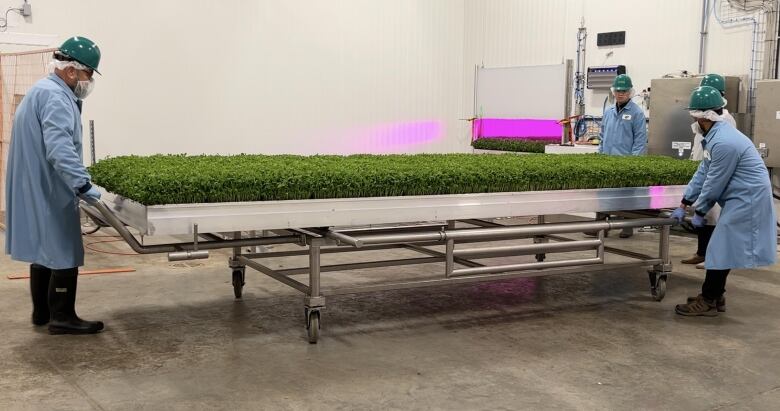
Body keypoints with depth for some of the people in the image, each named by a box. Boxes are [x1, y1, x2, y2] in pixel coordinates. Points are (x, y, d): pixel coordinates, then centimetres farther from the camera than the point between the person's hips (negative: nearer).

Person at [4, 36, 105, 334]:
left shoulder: (42, 90, 16)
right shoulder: (55, 96, -19)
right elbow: (59, 149, -31)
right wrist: (82, 184, -34)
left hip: (37, 190, 11)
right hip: (49, 192, -11)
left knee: (44, 251, 17)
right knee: (64, 253, -4)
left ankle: (42, 311, 25)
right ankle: (62, 318, 2)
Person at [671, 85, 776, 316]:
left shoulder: (723, 142, -25)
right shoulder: (715, 136, 8)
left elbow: (714, 183, -19)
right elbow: (703, 172, 13)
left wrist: (699, 212, -6)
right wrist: (684, 205, 14)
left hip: (746, 200, -10)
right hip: (741, 199, 10)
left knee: (721, 251, -4)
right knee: (722, 249, 15)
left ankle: (707, 302, 4)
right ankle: (715, 297, 24)